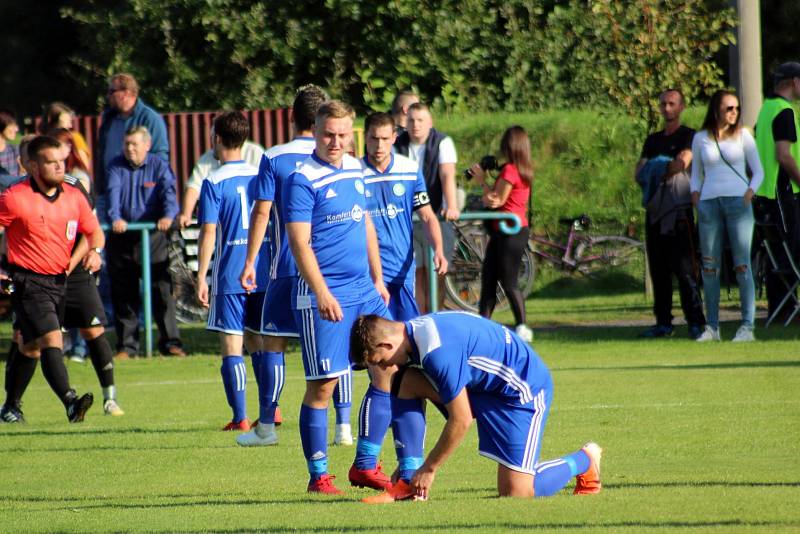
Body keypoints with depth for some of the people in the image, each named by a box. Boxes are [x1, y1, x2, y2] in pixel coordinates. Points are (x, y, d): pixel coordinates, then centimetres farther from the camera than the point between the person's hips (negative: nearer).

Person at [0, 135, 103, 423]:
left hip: (60, 281, 6)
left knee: (31, 348, 15)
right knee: (50, 340, -21)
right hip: (28, 282, -6)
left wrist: (94, 251, -4)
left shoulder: (74, 197, 6)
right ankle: (71, 402, -32)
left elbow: (93, 231, 19)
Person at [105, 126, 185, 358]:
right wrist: (115, 218, -28)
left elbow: (168, 192, -12)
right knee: (123, 294, 5)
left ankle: (170, 342, -2)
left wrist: (168, 216, -32)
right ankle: (127, 345, 14)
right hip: (122, 238, 2)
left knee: (162, 290, -6)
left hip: (153, 237, -2)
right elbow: (113, 193, -9)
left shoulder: (159, 166, 3)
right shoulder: (116, 167, 7)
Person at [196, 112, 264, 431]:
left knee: (231, 347, -1)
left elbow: (209, 233, -12)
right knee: (257, 344, 18)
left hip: (229, 276, -5)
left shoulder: (214, 182, -8)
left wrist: (201, 278, -7)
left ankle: (240, 418, -4)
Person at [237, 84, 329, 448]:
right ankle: (343, 425, 1)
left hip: (286, 268, -2)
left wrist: (250, 262, 0)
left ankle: (266, 426, 7)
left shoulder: (273, 159, -3)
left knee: (272, 343, 6)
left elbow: (261, 213, -5)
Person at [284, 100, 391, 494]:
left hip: (365, 290, 8)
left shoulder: (355, 169, 11)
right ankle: (318, 475, 3)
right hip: (324, 294, -8)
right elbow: (300, 243, -16)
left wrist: (377, 279, 19)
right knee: (322, 385, -5)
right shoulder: (303, 179, -12)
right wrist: (322, 294, -22)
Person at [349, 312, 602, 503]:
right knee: (405, 382, -10)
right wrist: (409, 465, 10)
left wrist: (429, 469, -16)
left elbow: (461, 420, -27)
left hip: (524, 389, -9)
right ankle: (409, 483, -7)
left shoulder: (436, 350, -32)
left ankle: (584, 460, 14)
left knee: (515, 493, -13)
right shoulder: (411, 334, -2)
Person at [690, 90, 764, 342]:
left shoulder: (743, 136, 7)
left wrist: (750, 193, -8)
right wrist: (695, 193, 2)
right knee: (709, 266, 0)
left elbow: (758, 171, 9)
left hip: (737, 201, -2)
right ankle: (712, 328, 4)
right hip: (709, 204, 2)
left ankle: (747, 326, -6)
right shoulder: (700, 139, 11)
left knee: (742, 265, -7)